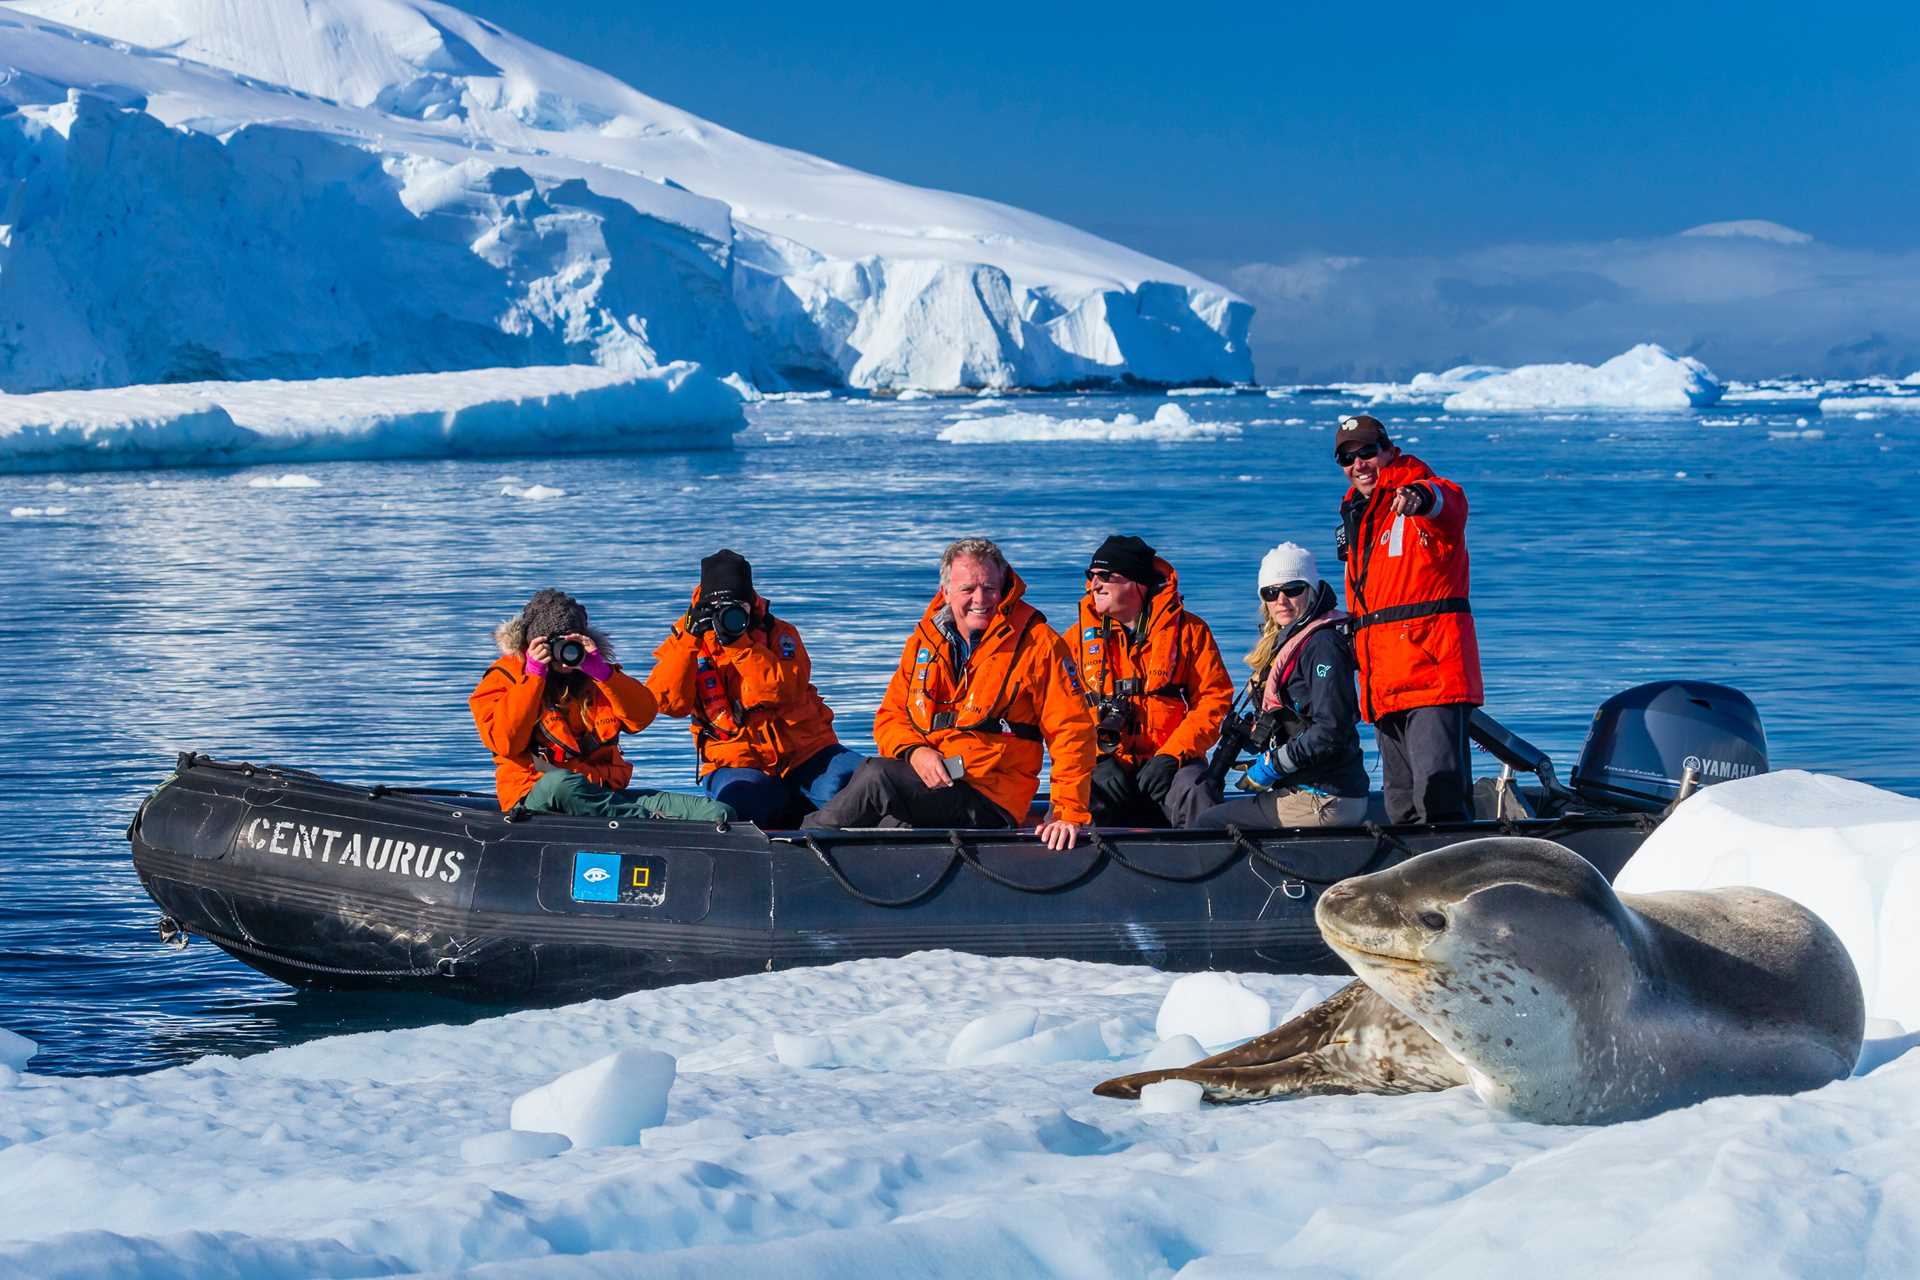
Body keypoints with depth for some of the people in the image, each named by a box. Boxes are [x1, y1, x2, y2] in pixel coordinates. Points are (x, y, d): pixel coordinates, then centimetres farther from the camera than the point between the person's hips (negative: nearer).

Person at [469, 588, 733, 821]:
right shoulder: (504, 677, 7)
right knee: (560, 782, -44)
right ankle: (654, 824, -41)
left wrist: (602, 671, -6)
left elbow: (641, 718, 5)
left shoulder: (594, 674, 19)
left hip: (600, 794, 4)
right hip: (536, 796, -4)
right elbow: (504, 742, -11)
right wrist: (533, 676, -9)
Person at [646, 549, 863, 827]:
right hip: (737, 762, 0)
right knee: (738, 808, -34)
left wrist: (737, 643, -20)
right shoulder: (684, 640, 7)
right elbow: (669, 703, -10)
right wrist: (689, 639, -16)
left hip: (805, 751, 0)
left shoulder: (779, 634, 4)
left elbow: (782, 691, -15)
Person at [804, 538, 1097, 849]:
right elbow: (890, 716, 16)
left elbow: (1072, 730, -4)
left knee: (876, 777, -26)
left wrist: (1070, 813, -14)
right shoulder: (925, 640, 12)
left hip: (989, 805, -4)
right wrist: (914, 751, -8)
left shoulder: (1036, 642, -1)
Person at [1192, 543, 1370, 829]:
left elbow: (1330, 731, -23)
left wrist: (1273, 766, -15)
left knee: (1204, 826, -9)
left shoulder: (1323, 644, -15)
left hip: (1323, 802, -11)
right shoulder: (1286, 643, 17)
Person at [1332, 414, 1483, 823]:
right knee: (1401, 807, 11)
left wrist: (1422, 497, -52)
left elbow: (1451, 502, -32)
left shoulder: (1426, 506, -4)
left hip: (1434, 678, -8)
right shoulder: (1356, 520, 21)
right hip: (1385, 689, 8)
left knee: (1438, 796, -19)